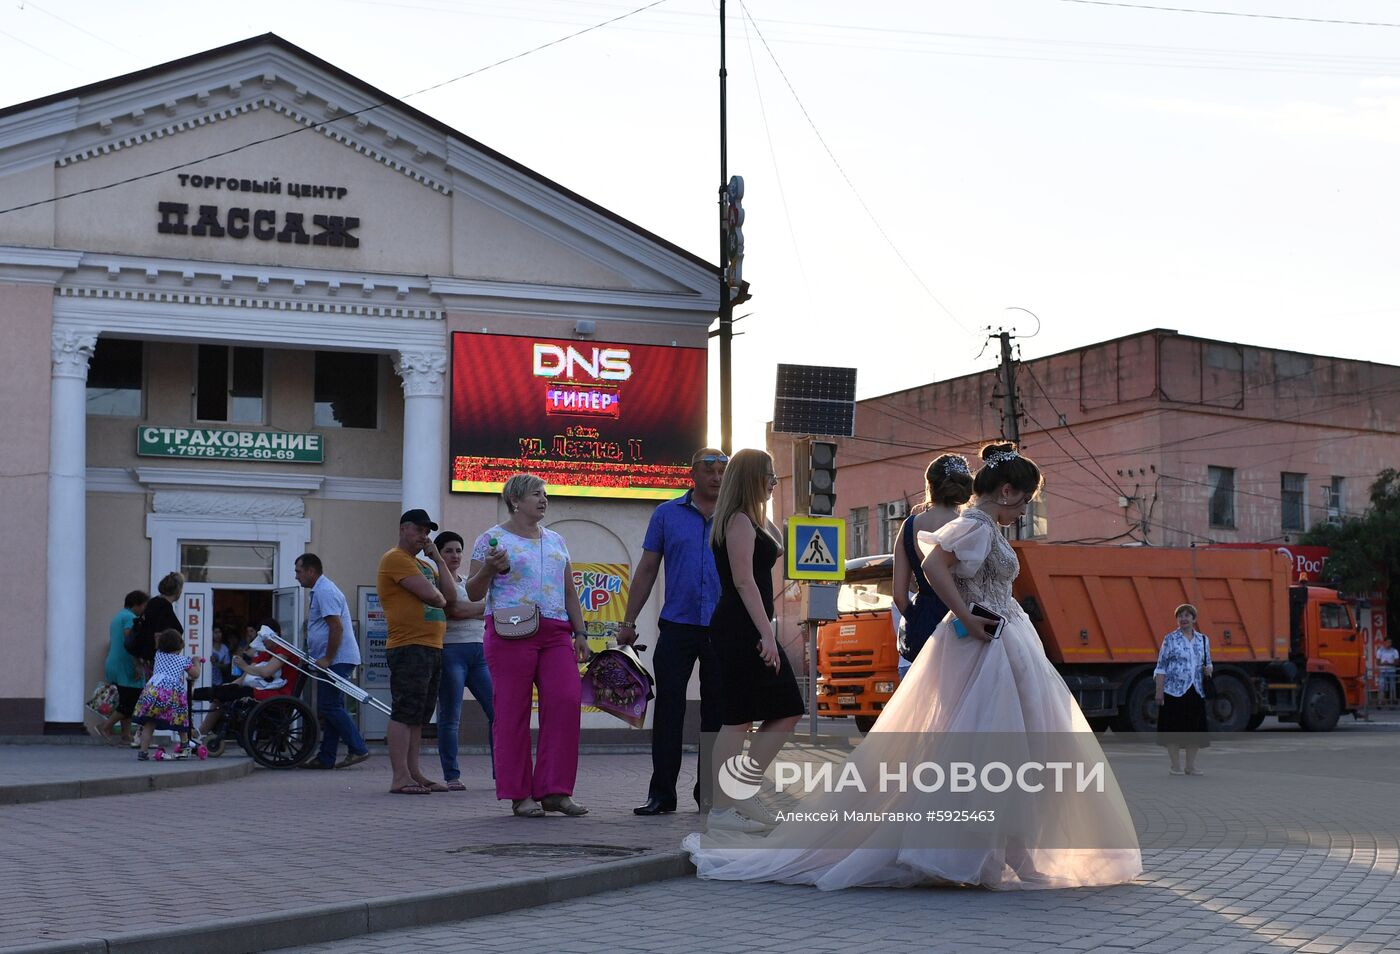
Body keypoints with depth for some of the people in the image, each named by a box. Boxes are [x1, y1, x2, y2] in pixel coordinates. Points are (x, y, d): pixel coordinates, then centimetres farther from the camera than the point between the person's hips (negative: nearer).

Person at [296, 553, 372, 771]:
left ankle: (357, 749, -10)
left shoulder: (325, 592, -14)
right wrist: (318, 657, 23)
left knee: (330, 707, -11)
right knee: (329, 708, 10)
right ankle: (325, 758, 11)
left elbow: (337, 627, -22)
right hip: (333, 661, 11)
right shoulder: (320, 591, 20)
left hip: (337, 660, -11)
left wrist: (327, 659, -21)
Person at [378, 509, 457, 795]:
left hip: (432, 649, 9)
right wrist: (440, 599, 7)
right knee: (405, 713, -10)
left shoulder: (425, 565, 25)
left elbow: (450, 598, 13)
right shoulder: (395, 559, -5)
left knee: (418, 716, 10)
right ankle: (400, 778, -12)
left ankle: (414, 773, 13)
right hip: (408, 648, -9)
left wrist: (438, 559, 10)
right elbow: (431, 595, -16)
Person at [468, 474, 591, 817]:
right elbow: (473, 593, 5)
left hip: (555, 633, 4)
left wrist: (580, 633, 14)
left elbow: (570, 593, 23)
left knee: (566, 702, -10)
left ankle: (554, 791, -4)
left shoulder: (555, 541, 22)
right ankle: (519, 794, 2)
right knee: (512, 709, -5)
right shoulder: (492, 539, 6)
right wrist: (488, 570, -14)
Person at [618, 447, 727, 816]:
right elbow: (647, 570, 8)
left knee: (717, 712, 5)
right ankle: (661, 793, 1)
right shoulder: (667, 514, 7)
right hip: (677, 626, -1)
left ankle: (710, 792, 14)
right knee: (668, 709, -3)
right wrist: (628, 622, 4)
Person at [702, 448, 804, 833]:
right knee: (738, 718, -9)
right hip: (741, 628, -11)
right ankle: (722, 808, -6)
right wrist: (766, 633, -22)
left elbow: (776, 547, 38)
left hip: (747, 629, 11)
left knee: (787, 711, 8)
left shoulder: (748, 520, 19)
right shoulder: (740, 521, -11)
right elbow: (744, 580, -20)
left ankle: (741, 791, 10)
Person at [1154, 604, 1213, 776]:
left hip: (1196, 691, 5)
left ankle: (1190, 766, 15)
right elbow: (1161, 666, -3)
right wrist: (1159, 691, -8)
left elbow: (1207, 663, 23)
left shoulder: (1203, 640, 12)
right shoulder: (1170, 639, -1)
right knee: (1174, 729, -2)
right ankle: (1176, 766, 5)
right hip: (1174, 690, -5)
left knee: (1195, 729, 5)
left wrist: (1209, 669, -1)